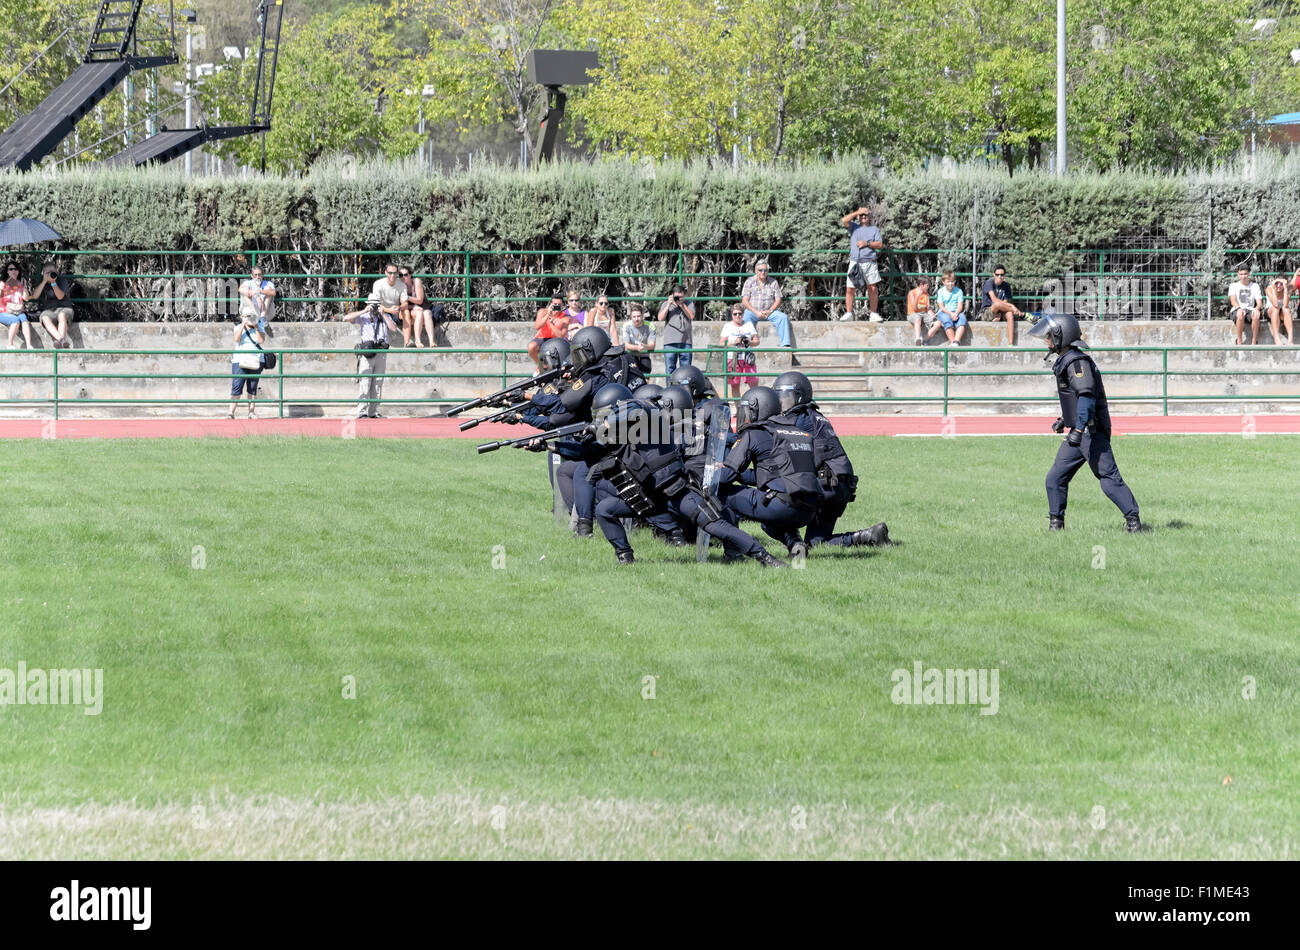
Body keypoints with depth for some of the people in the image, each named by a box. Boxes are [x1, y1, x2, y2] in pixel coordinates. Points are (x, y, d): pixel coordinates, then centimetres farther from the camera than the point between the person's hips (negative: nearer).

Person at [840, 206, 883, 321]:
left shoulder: (874, 229, 14)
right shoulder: (854, 227, 13)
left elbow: (880, 244, 5)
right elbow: (844, 220, -5)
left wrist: (867, 243, -8)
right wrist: (857, 212, 0)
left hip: (869, 263, 0)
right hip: (855, 263, 0)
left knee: (872, 289, -3)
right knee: (849, 289, -4)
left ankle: (874, 314, 3)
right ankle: (848, 313, 4)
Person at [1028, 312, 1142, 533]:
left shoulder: (1077, 362, -16)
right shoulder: (1064, 361, 16)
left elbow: (1087, 396, -26)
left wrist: (1079, 428, -33)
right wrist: (1064, 420, 34)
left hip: (1092, 432, -10)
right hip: (1077, 433, 10)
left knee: (1109, 478, -10)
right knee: (1056, 478, 8)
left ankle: (1133, 520, -7)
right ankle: (1056, 522, 15)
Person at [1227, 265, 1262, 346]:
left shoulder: (1254, 286, 13)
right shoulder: (1233, 285, 9)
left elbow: (1259, 301, 2)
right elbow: (1233, 300, -8)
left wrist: (1257, 308, -24)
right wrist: (1239, 308, -31)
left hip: (1250, 309, 1)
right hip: (1236, 310, -1)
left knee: (1256, 316, -36)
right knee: (1240, 316, -40)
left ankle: (1254, 341, -28)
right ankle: (1239, 341, -27)